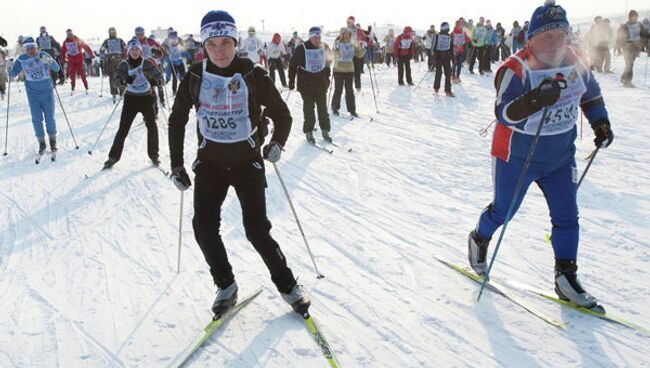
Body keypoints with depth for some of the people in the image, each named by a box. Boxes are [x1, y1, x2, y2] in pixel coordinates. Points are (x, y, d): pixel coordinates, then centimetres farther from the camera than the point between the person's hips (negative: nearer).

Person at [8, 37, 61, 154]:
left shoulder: (43, 55, -9)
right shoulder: (22, 59, -4)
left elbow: (57, 69, -14)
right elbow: (13, 74, 2)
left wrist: (50, 61, -33)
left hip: (47, 92, -1)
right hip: (32, 94, 2)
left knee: (50, 118, 6)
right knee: (37, 119, 4)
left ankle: (53, 141, 22)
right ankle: (41, 143, 16)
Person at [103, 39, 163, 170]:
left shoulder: (147, 63, -2)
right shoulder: (124, 65, -3)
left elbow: (160, 77, -5)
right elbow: (116, 81, -12)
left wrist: (155, 81, -28)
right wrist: (124, 81, -34)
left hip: (146, 98, 1)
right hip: (131, 99, -1)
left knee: (152, 127, -2)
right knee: (123, 129, -4)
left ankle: (153, 155, 17)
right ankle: (113, 157, 7)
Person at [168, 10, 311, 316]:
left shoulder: (253, 74, -9)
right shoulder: (195, 76, -3)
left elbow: (282, 114, 2)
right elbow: (177, 120, 8)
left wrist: (277, 144, -12)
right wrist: (177, 165, 6)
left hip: (248, 162, -2)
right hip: (209, 162, 3)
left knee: (257, 229, -7)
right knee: (204, 227, -7)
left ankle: (287, 285, 13)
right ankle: (226, 286, 15)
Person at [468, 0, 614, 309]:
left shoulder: (576, 61, -4)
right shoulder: (516, 69, -23)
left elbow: (590, 93, 16)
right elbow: (504, 113, -35)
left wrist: (600, 122, 10)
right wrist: (535, 99, -50)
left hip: (562, 156, 5)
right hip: (518, 157, -5)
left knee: (567, 216, 5)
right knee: (503, 211, 12)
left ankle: (566, 278, 18)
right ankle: (479, 240, 42)